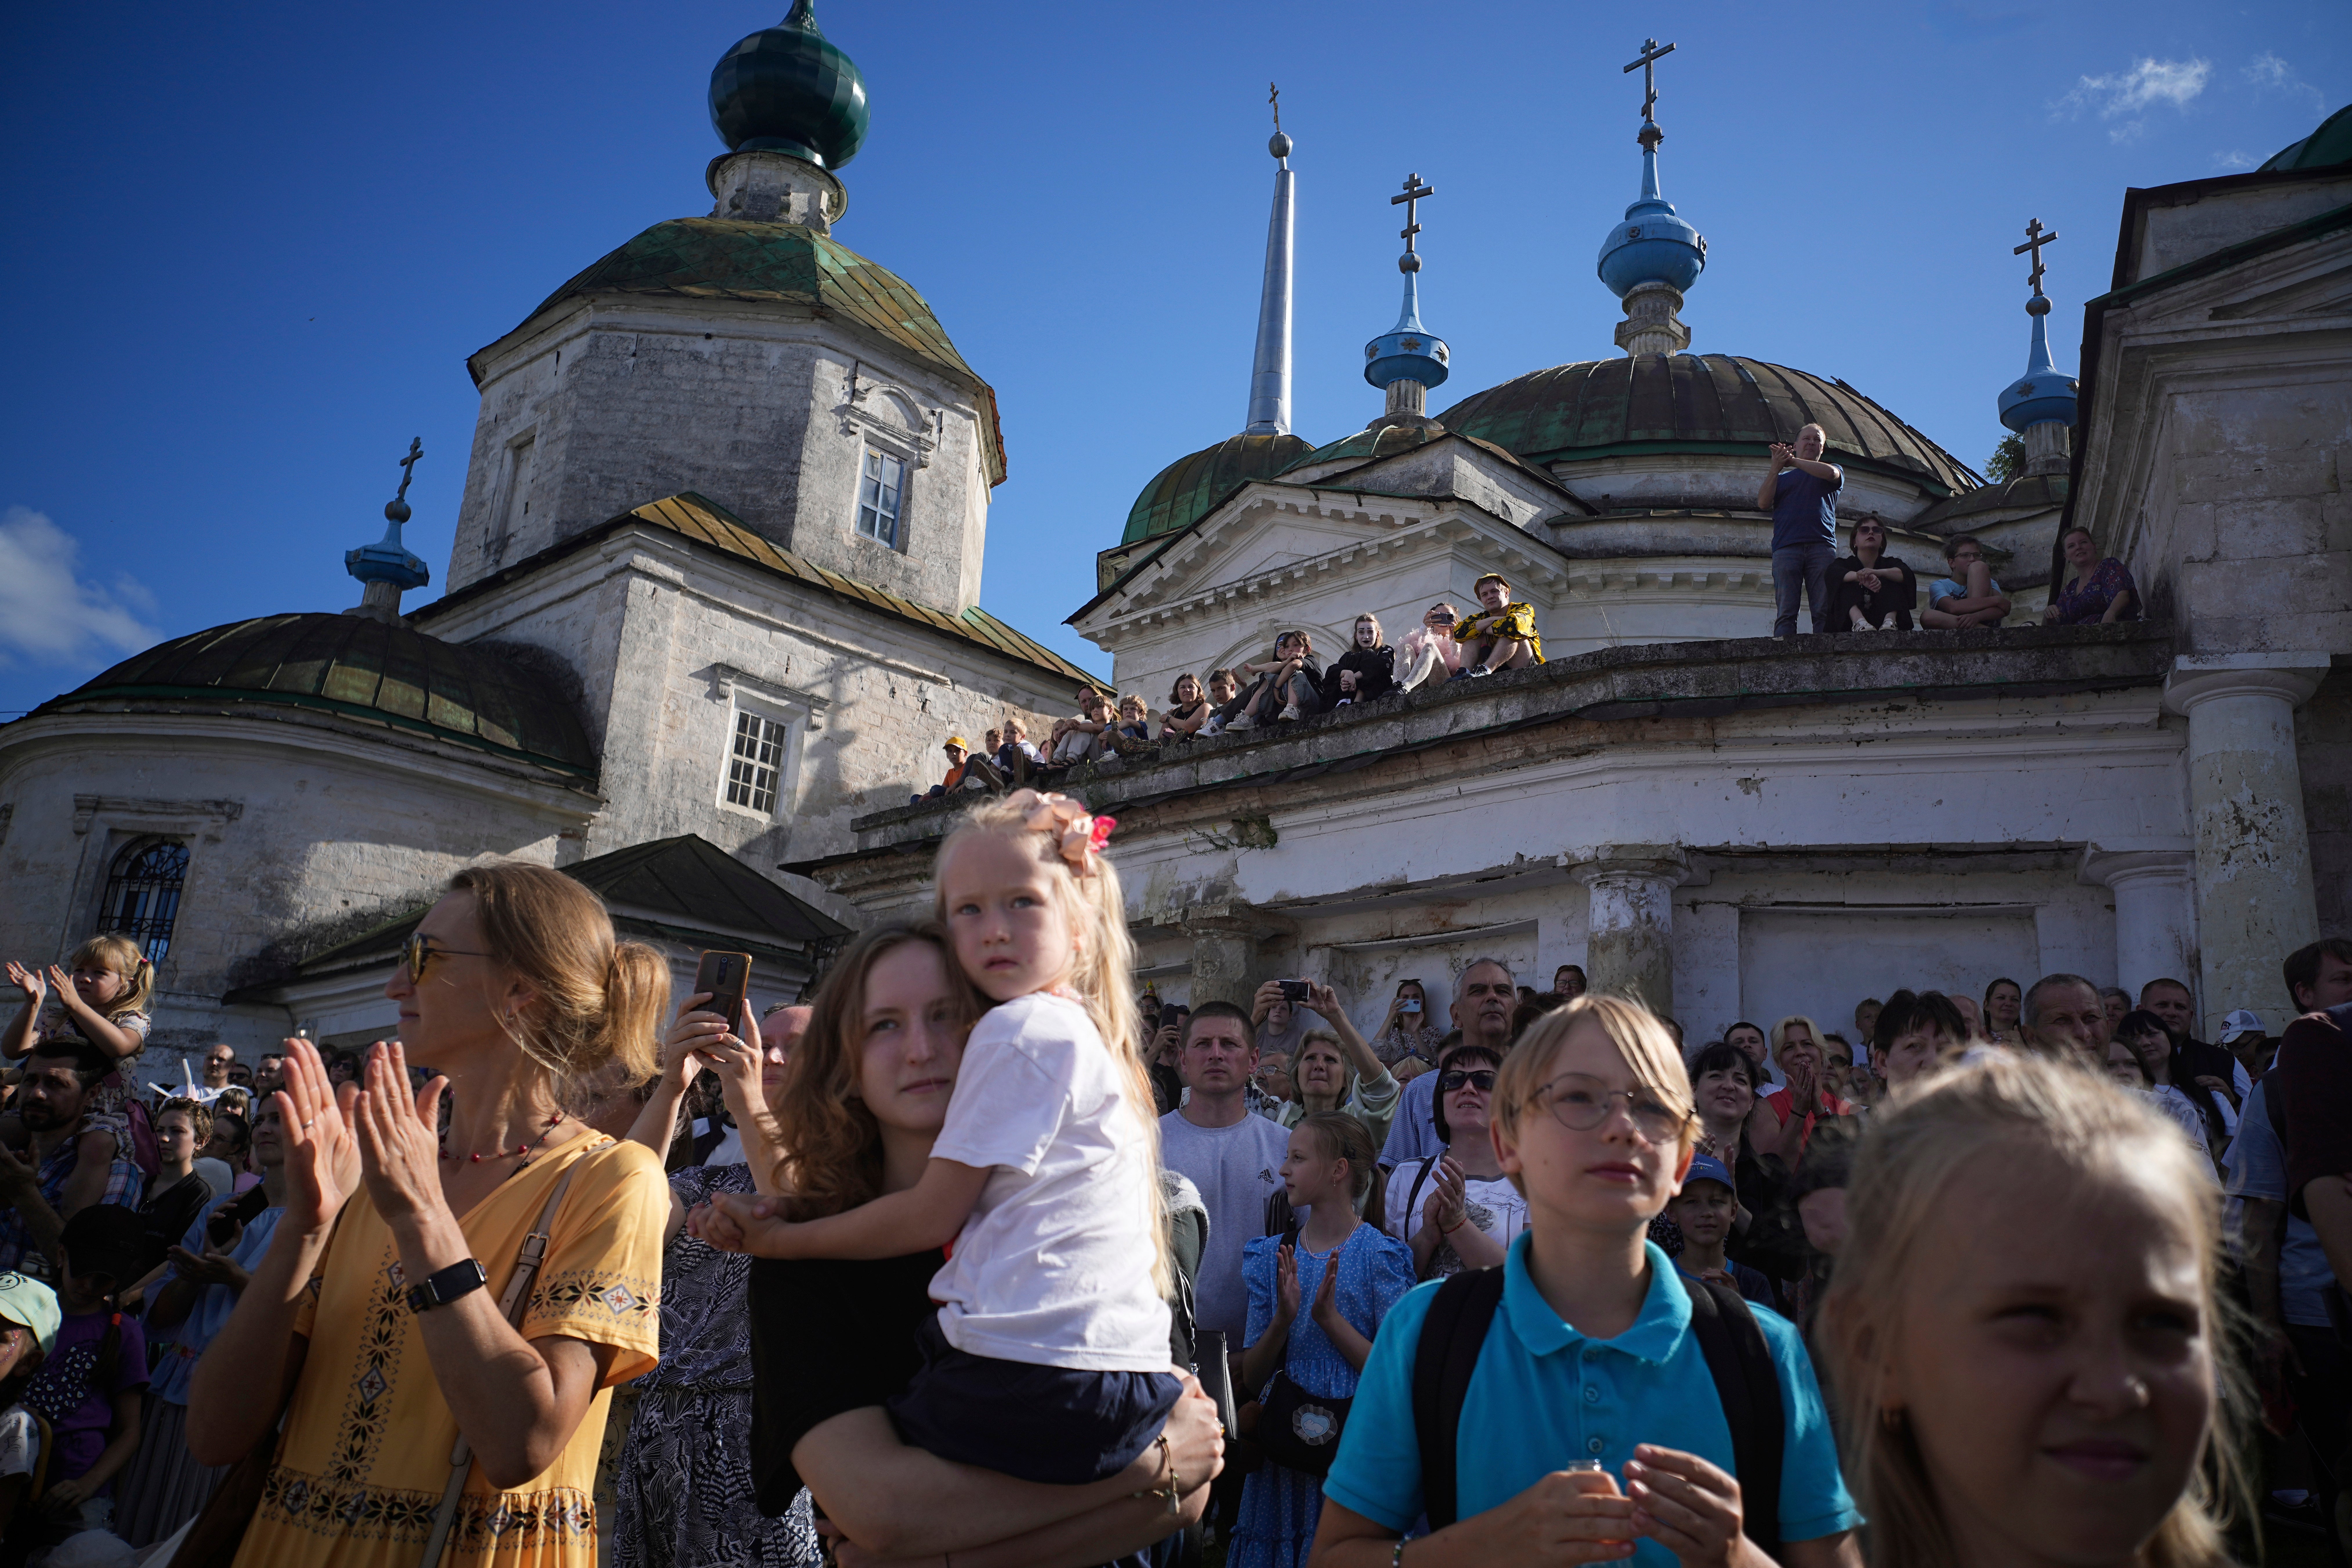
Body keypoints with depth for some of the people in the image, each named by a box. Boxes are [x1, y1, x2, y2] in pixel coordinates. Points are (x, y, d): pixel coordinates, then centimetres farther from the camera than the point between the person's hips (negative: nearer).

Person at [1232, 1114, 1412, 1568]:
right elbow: (1251, 1377, 4)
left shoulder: (1380, 1255, -6)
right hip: (1283, 1457, 4)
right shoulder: (1270, 1257, 6)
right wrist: (1283, 1320, -14)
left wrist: (1330, 1317, -20)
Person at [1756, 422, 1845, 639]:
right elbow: (1763, 503, 10)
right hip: (1786, 548, 0)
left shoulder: (1835, 471, 25)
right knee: (1786, 613, -13)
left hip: (1822, 547, 0)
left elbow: (1830, 473, -1)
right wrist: (1776, 468, 4)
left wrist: (1792, 461, 5)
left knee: (1825, 612, -12)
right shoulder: (1782, 477, 27)